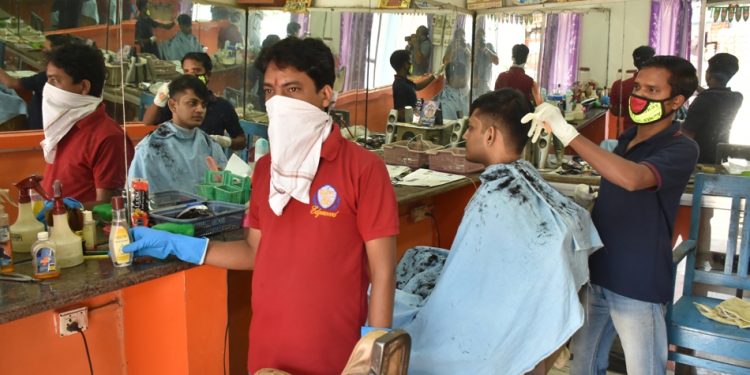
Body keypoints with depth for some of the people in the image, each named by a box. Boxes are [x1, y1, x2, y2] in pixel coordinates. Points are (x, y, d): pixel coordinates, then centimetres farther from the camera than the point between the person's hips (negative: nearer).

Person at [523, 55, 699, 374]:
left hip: (637, 285, -7)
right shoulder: (626, 139, 8)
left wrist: (566, 131, -37)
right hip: (598, 274, 7)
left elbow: (632, 179, -36)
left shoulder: (681, 149, -15)